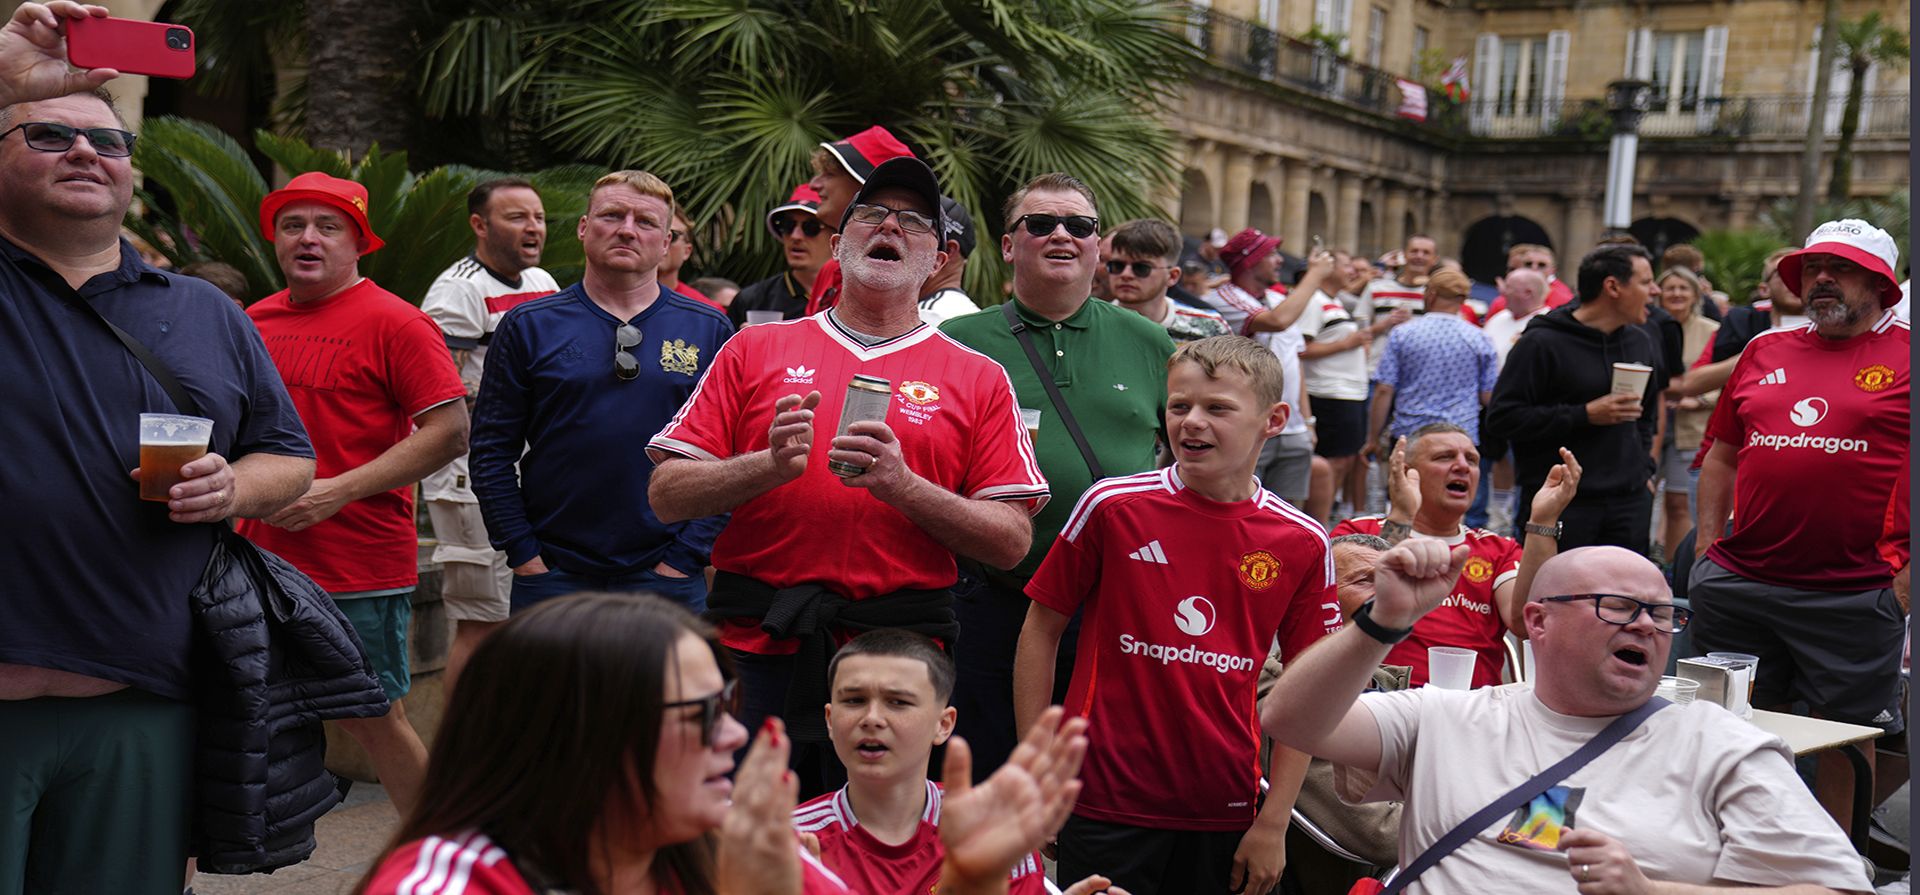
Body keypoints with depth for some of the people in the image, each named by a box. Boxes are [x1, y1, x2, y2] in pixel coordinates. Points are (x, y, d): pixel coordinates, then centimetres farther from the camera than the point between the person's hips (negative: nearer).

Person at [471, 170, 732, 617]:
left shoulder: (710, 330, 4)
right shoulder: (529, 325, 4)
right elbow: (492, 451, 4)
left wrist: (687, 556, -6)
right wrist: (524, 554, -3)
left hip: (667, 578, 0)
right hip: (551, 575, 0)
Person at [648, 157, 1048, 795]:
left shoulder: (977, 378, 7)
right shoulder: (756, 349, 9)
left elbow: (1011, 542, 0)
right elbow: (666, 496, 3)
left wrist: (903, 485, -14)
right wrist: (770, 466, -14)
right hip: (756, 647, 1)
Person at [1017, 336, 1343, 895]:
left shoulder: (1302, 544, -2)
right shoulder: (1113, 506, -6)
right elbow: (1041, 629, 2)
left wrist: (1273, 825, 0)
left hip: (1224, 810, 2)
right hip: (1106, 802, -1)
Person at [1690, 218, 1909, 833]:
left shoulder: (1902, 355, 0)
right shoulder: (1764, 351, 13)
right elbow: (1722, 456, 18)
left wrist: (1905, 570, -8)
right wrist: (1707, 547, 11)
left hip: (1853, 594, -4)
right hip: (1737, 583, 4)